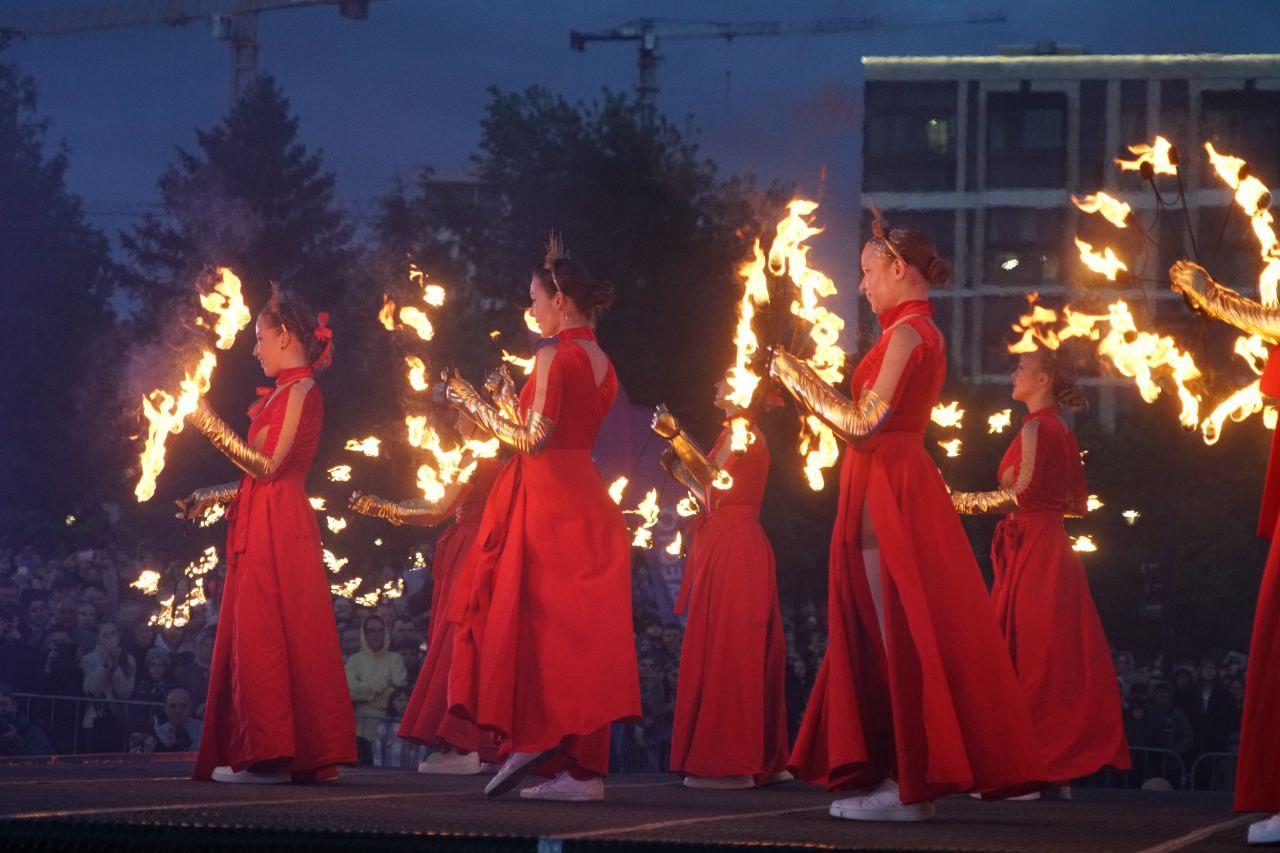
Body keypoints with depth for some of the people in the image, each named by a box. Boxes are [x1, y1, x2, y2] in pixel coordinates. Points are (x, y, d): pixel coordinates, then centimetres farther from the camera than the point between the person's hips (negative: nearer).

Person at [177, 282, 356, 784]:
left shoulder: (300, 390, -8)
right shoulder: (283, 392, 20)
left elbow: (268, 466, -15)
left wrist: (213, 428, -13)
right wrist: (213, 498, 23)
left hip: (279, 529, -9)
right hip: (260, 527, 9)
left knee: (265, 635, -11)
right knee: (252, 636, 6)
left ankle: (271, 757, -11)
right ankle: (264, 755, 6)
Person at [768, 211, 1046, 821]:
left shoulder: (908, 331, -11)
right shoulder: (920, 331, 18)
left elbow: (862, 423, -16)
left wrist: (796, 378, -6)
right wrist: (802, 384, 19)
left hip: (886, 492, -10)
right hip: (898, 484, 10)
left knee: (894, 635, -9)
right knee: (897, 634, 9)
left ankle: (906, 785, -8)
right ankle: (910, 778, 10)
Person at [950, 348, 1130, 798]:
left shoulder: (1036, 427, -10)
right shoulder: (1062, 432, 17)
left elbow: (1021, 494, -18)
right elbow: (1077, 501, 20)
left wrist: (960, 501, -11)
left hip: (1030, 550, -9)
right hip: (1052, 546, 9)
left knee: (1028, 657, -9)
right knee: (1057, 659, 7)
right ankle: (1056, 771, 8)